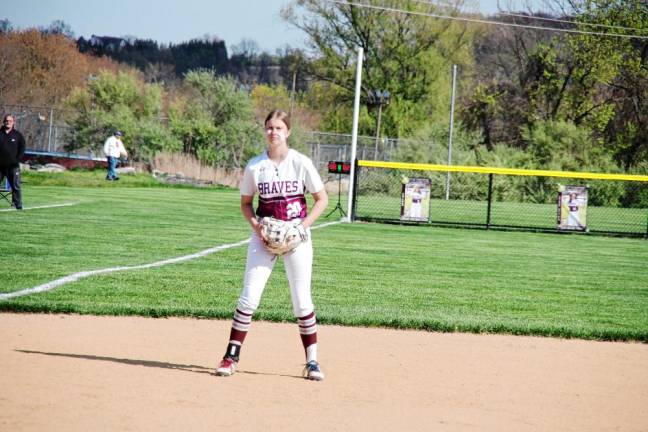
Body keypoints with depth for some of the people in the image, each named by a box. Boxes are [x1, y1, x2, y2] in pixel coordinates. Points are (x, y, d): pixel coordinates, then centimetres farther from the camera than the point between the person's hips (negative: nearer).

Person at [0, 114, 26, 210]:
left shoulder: (18, 135, 5)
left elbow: (22, 148, 7)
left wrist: (18, 159, -5)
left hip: (13, 166, -1)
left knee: (16, 186, -2)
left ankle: (17, 205, 1)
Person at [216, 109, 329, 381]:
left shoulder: (301, 163, -5)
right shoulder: (255, 166, 0)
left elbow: (321, 199, 1)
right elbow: (245, 203, 10)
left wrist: (303, 225, -11)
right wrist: (255, 224, -9)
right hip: (264, 237, 1)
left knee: (302, 301, 1)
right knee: (249, 297, -5)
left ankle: (312, 361, 12)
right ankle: (231, 357, 2)